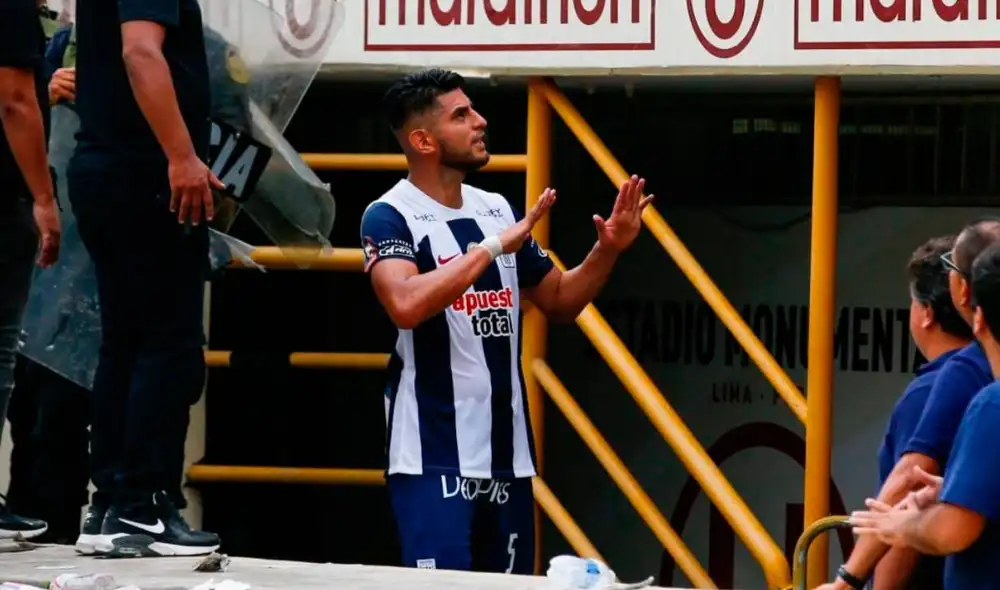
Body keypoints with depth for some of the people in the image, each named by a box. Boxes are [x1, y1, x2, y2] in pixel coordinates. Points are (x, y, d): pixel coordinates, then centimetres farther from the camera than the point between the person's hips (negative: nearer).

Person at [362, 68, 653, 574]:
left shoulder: (497, 209, 11)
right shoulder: (389, 216, -9)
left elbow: (560, 299, 21)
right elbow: (405, 305, -28)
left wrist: (607, 250, 4)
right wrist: (494, 246, -24)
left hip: (506, 453, 7)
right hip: (434, 457, -7)